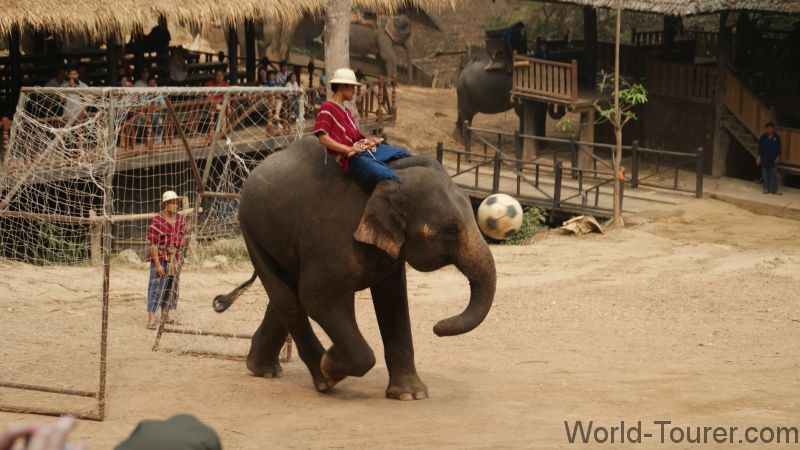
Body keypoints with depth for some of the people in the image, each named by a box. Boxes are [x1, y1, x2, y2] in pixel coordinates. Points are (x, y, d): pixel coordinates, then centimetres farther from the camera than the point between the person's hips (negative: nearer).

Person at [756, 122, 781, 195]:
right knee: (765, 174, 6)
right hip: (764, 158, 1)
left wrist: (778, 157, -1)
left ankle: (773, 189, 1)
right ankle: (766, 189, 14)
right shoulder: (763, 137, -1)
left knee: (774, 174, -3)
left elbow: (778, 148, 3)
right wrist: (759, 157, -2)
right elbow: (760, 147, 2)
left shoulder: (777, 138, -2)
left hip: (773, 159, -1)